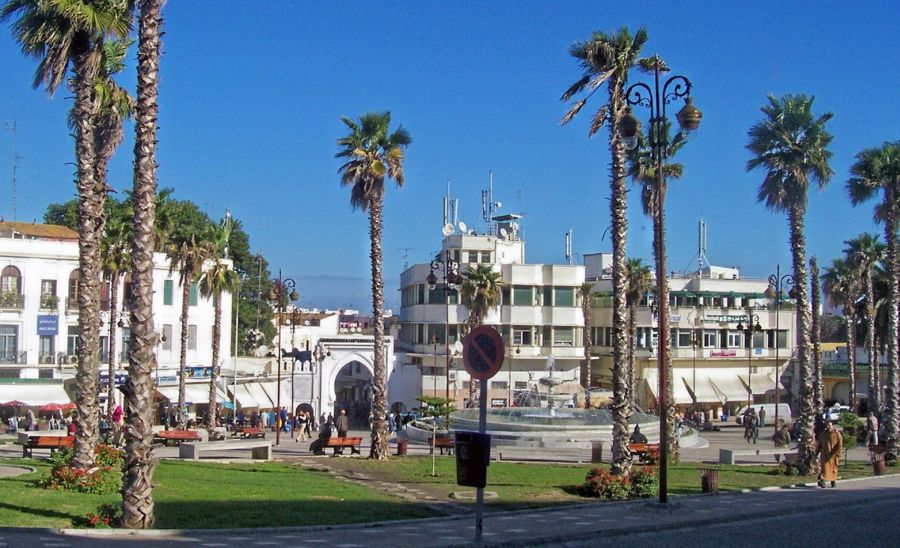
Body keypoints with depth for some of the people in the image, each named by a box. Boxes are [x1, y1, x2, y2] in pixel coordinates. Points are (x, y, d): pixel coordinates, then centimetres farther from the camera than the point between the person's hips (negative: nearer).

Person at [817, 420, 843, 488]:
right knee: (825, 467, -12)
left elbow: (840, 445, -8)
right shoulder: (823, 434, 6)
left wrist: (837, 454, -16)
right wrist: (817, 452, 11)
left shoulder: (837, 434, -4)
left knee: (834, 468, 10)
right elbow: (819, 444, 14)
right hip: (825, 454, 1)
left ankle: (833, 481, 23)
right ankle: (822, 480, -21)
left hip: (833, 455, -1)